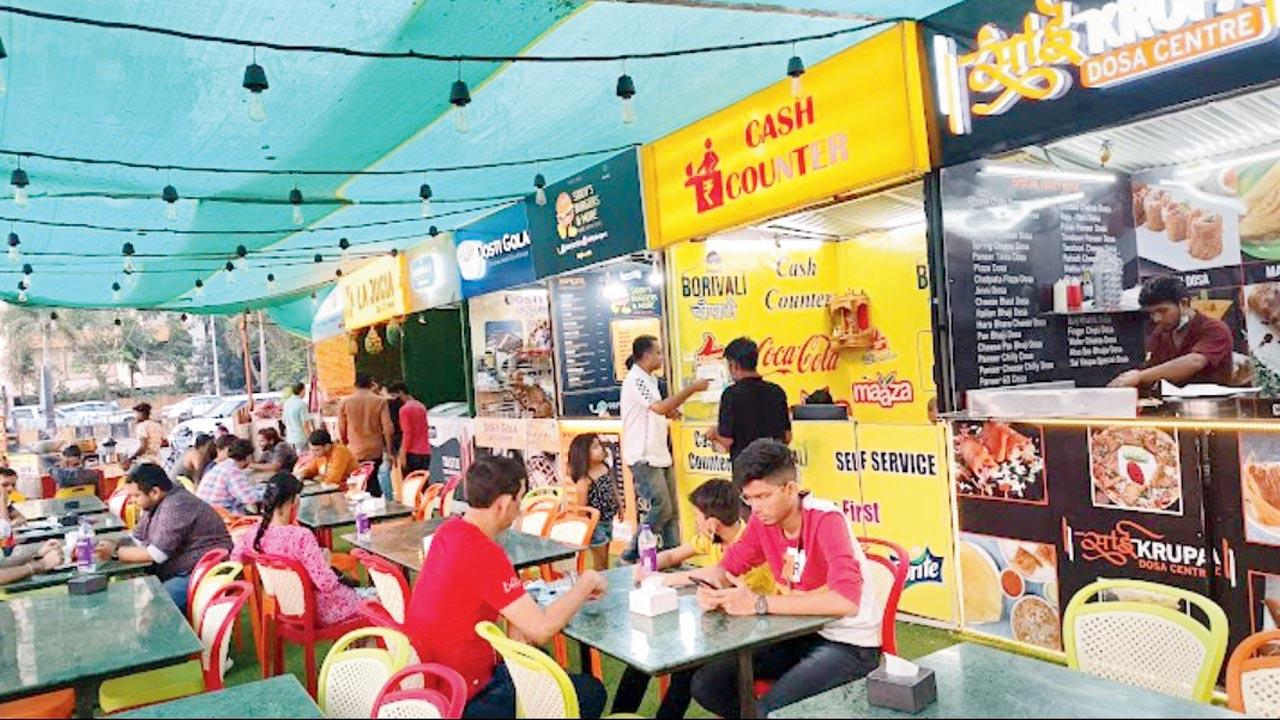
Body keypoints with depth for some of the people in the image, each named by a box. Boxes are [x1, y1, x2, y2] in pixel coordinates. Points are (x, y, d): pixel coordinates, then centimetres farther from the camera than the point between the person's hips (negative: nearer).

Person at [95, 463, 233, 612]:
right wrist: (113, 545, -2)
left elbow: (156, 554, -21)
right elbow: (136, 540, 16)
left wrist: (115, 553, -12)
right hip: (181, 572, 10)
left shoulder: (175, 507, -21)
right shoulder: (154, 504, 11)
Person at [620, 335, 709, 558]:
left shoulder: (650, 380, 16)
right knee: (661, 508, -11)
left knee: (672, 510, 8)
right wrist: (693, 389, -21)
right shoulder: (635, 380, -15)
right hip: (643, 458, -10)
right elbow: (660, 407, -26)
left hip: (659, 454, 10)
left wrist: (669, 413, 5)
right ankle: (632, 555, 1)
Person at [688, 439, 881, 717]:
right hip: (800, 634, 7)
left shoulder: (825, 520, -24)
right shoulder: (762, 520, -4)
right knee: (705, 685, -3)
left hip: (850, 644, -7)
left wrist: (760, 604, -35)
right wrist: (714, 589, -18)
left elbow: (846, 600, -37)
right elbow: (729, 566, 7)